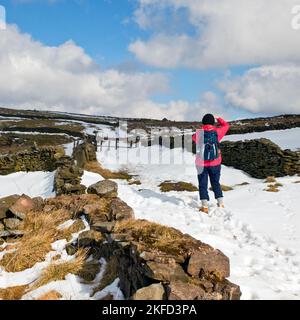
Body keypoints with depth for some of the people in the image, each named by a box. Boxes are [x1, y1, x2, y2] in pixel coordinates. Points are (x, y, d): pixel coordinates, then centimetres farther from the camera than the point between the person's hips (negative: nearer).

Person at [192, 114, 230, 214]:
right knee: (216, 183, 18)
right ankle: (220, 203, 23)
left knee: (203, 184, 6)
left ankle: (205, 206, 1)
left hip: (201, 163, -1)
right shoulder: (217, 132, -7)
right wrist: (218, 118, 23)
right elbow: (226, 125, 12)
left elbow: (194, 138, 15)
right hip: (215, 163, 1)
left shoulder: (199, 133, -8)